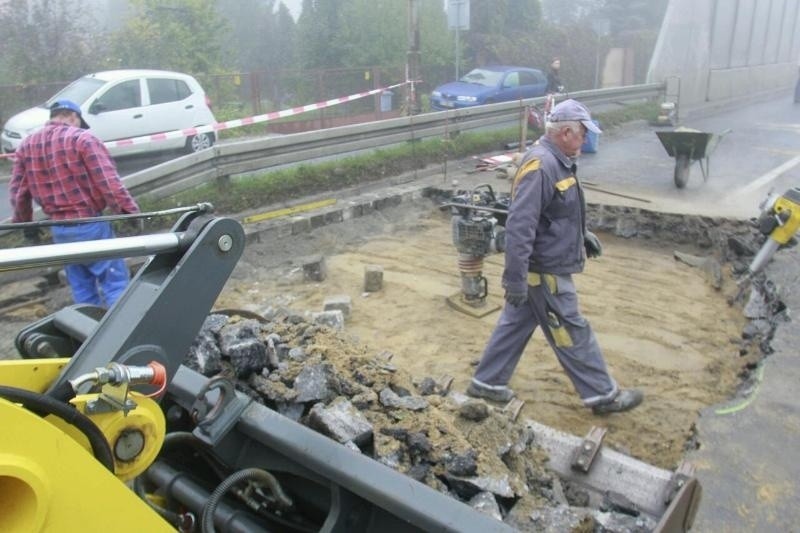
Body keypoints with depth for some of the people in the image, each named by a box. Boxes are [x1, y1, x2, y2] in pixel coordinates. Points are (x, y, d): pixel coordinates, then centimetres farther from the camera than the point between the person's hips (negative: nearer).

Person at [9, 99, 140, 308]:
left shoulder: (26, 145, 9)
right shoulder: (82, 138, -9)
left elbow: (17, 191, 12)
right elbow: (108, 181, -18)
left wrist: (23, 222, 24)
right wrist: (129, 210, -17)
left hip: (59, 230, 6)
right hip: (90, 225, -6)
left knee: (80, 286, 16)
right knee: (115, 281, 0)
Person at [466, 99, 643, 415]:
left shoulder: (557, 161, 8)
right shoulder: (539, 167, -25)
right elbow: (519, 226, -29)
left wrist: (584, 235, 22)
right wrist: (515, 278, -29)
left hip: (543, 266, 10)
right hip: (546, 272, -10)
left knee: (516, 324, 17)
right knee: (572, 333, 5)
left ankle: (487, 382, 28)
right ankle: (602, 395, 22)